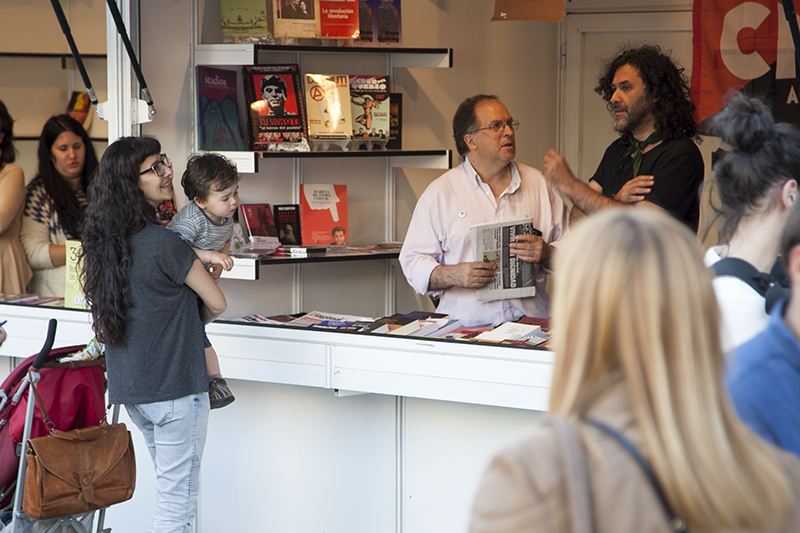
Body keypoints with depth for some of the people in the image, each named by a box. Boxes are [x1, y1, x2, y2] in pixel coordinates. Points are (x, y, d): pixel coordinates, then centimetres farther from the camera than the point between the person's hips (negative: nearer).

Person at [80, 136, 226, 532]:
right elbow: (216, 304, -8)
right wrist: (193, 318, 14)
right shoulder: (163, 243, -19)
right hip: (174, 388, -8)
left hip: (129, 388, 8)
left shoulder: (107, 239, 5)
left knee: (172, 494, 19)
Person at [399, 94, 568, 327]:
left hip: (530, 323, 1)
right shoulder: (439, 193, 8)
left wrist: (547, 254, -7)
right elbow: (413, 262, 5)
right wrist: (454, 275, -14)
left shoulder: (541, 185, 15)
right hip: (465, 324, -1)